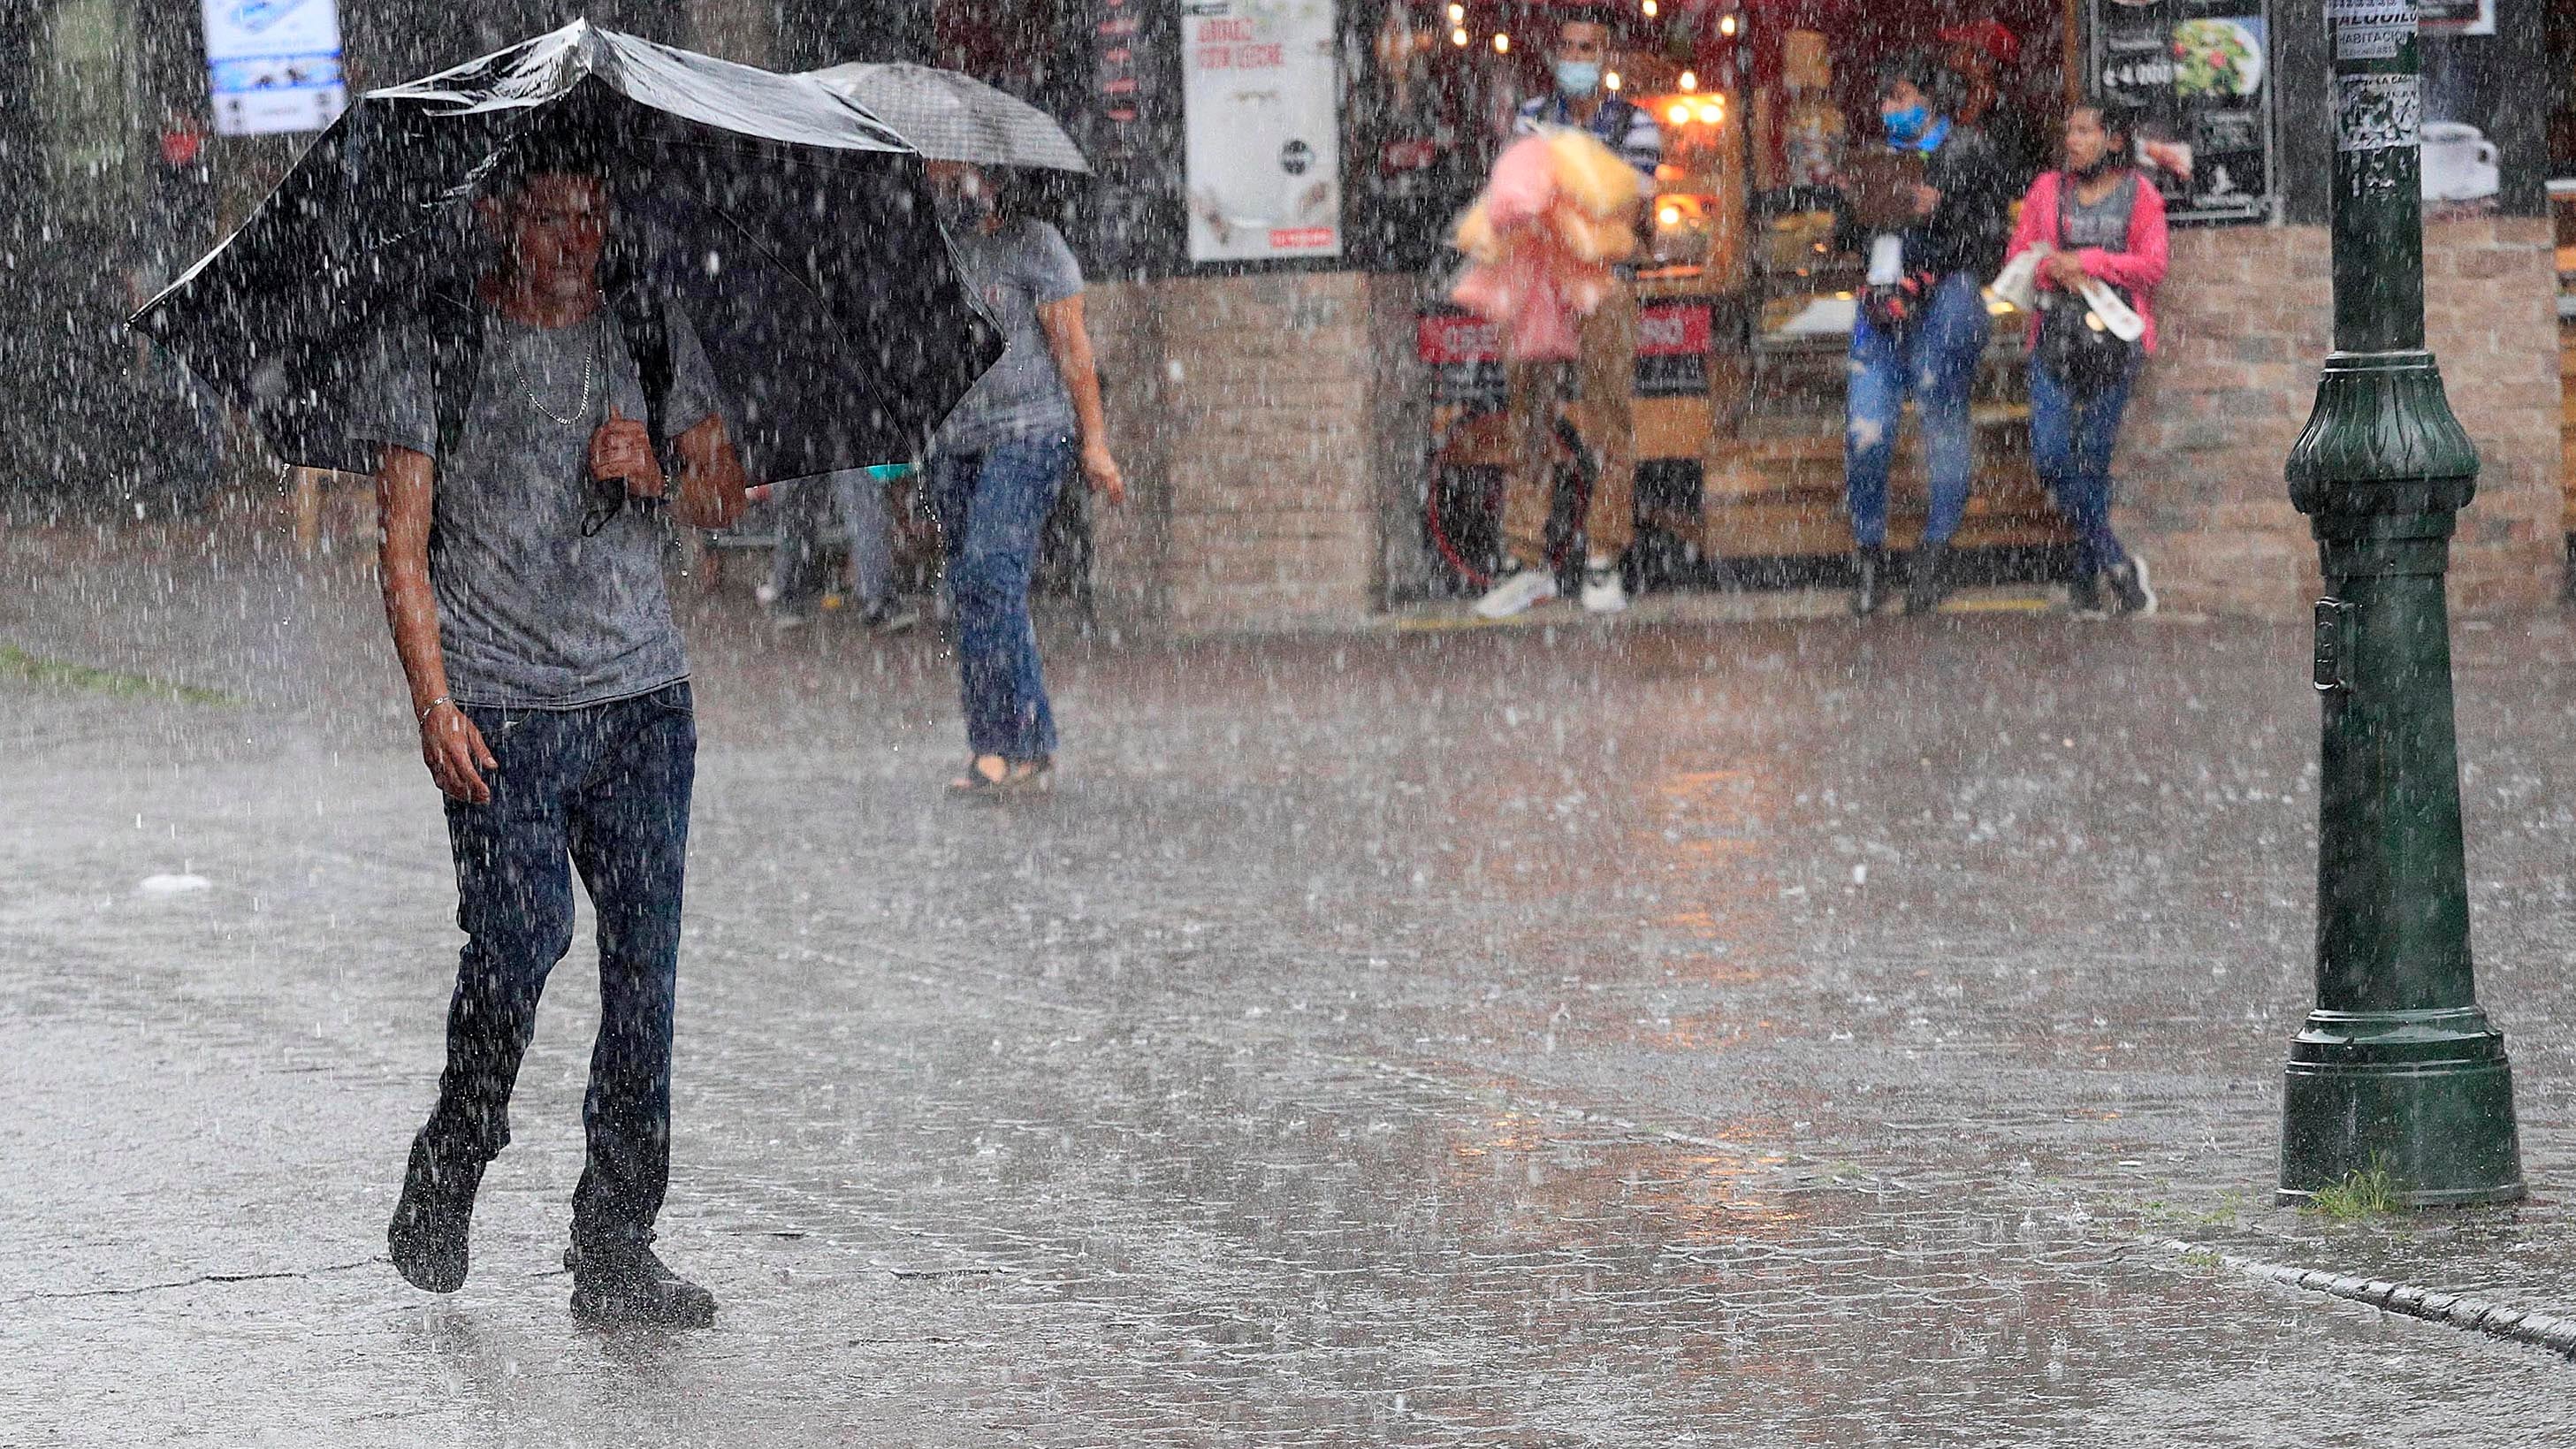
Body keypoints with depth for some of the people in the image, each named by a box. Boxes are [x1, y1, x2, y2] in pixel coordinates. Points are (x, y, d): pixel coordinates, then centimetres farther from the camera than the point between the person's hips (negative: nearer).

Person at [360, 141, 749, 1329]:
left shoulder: (653, 335, 11)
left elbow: (725, 497, 14)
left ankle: (616, 1251, 3)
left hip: (641, 697, 3)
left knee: (644, 957, -3)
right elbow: (405, 542, -2)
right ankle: (444, 1183, 11)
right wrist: (434, 702, -12)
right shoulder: (435, 351, 0)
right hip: (499, 710, -3)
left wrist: (654, 473, -8)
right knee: (521, 942, -14)